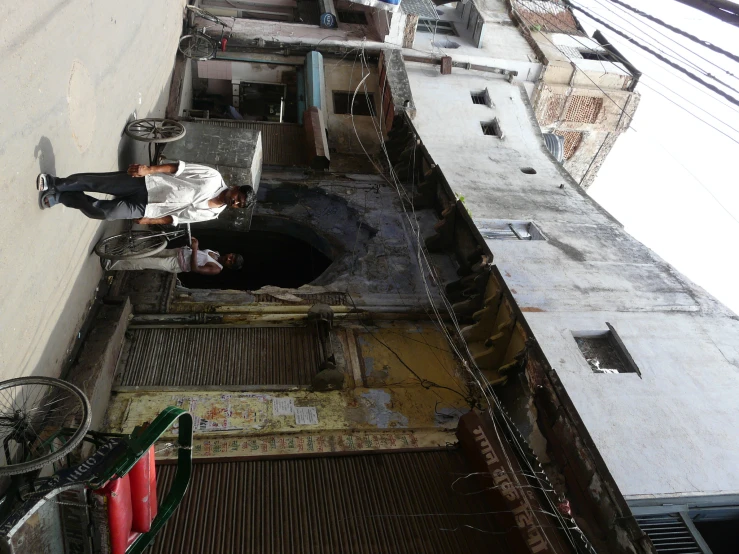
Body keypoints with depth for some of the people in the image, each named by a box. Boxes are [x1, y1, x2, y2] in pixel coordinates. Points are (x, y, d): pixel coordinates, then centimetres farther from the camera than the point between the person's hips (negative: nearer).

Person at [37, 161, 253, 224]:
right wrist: (150, 169, -16)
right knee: (95, 182, -9)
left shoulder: (211, 214, -2)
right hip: (145, 184, 0)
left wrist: (148, 221, -2)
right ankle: (55, 183, 14)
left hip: (144, 208, 0)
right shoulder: (213, 178, -7)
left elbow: (178, 217, 2)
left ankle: (57, 198, 10)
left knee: (101, 211, -12)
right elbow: (180, 167, -6)